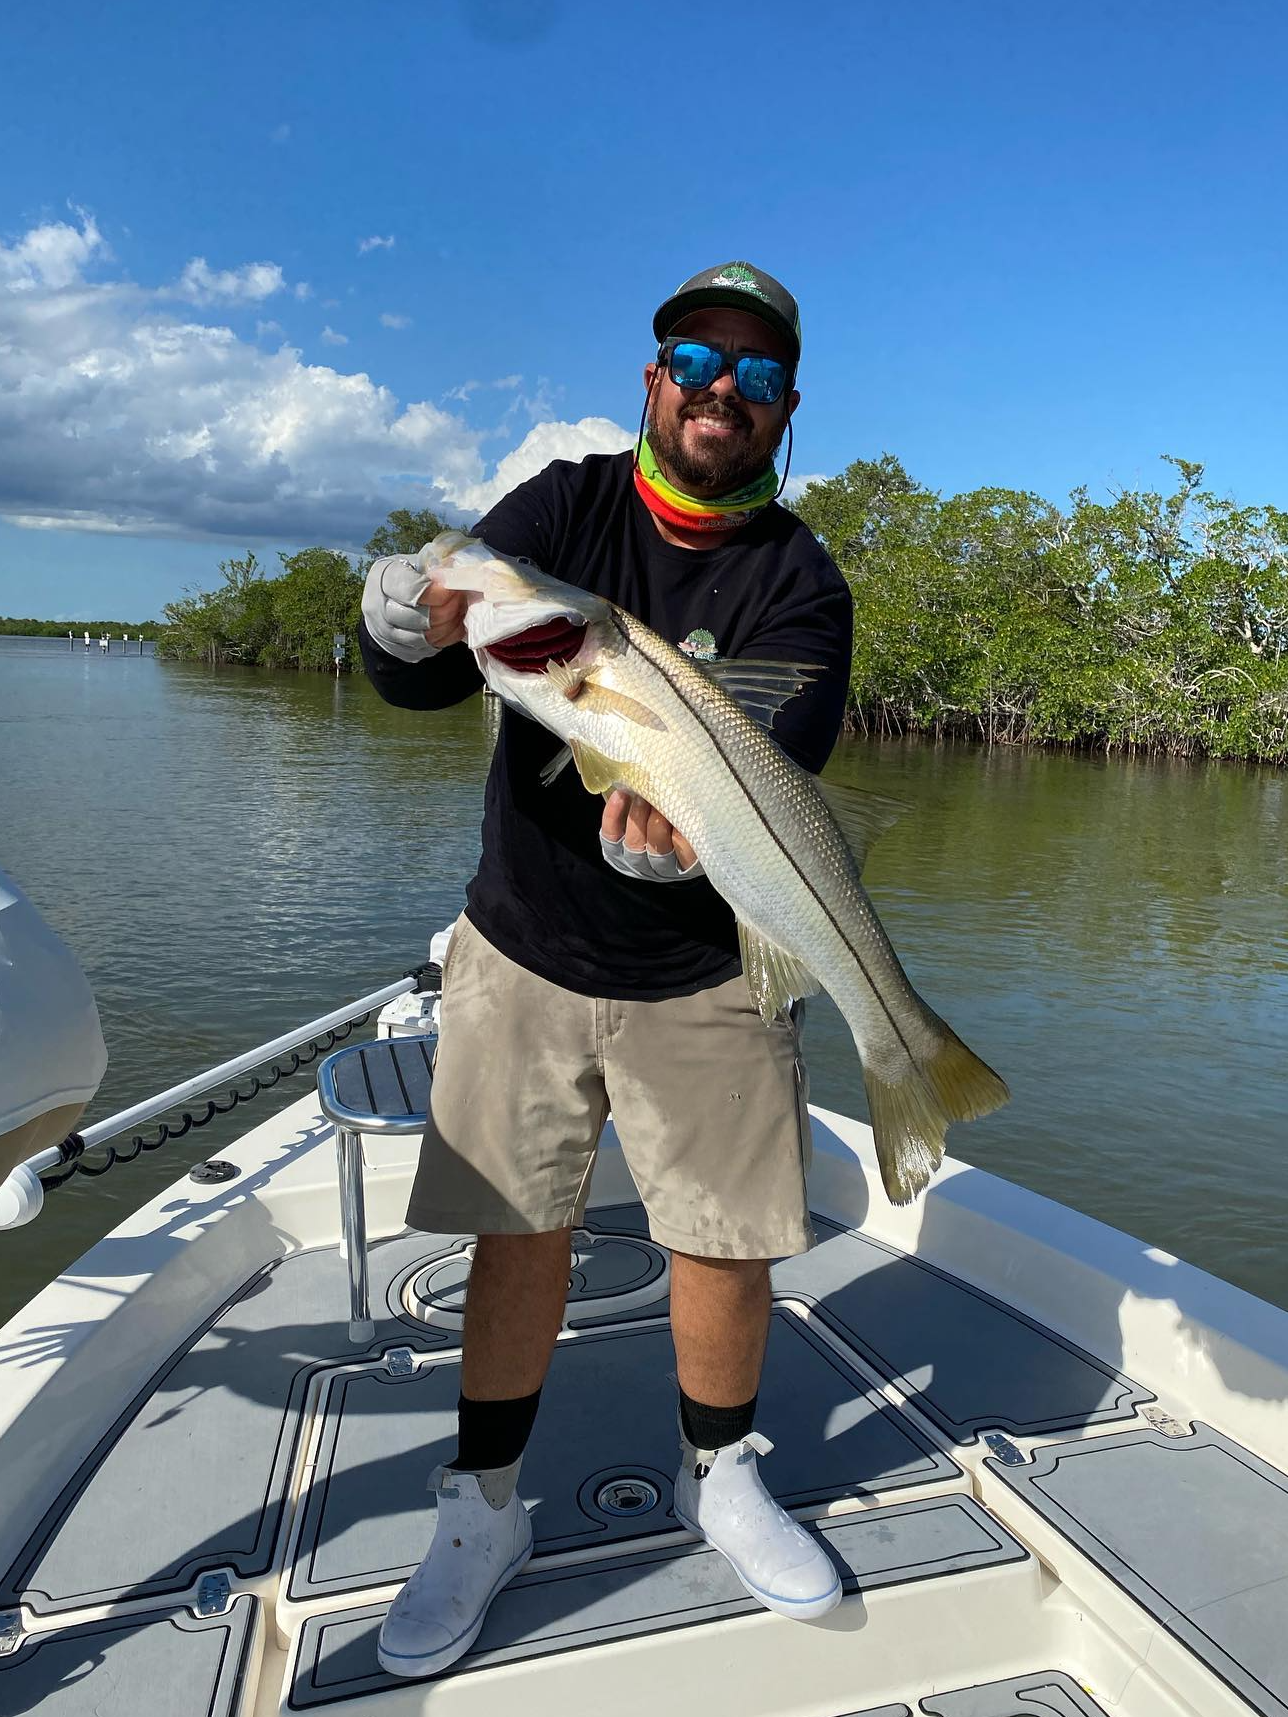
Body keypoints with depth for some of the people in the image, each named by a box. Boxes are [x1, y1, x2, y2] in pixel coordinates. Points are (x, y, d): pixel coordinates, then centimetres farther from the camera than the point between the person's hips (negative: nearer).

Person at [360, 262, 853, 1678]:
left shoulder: (798, 586, -5)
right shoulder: (566, 507, -1)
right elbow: (422, 680, -12)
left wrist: (690, 831, -44)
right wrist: (406, 625, -36)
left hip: (705, 977, 0)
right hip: (522, 950, 1)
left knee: (729, 1241, 4)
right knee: (519, 1231, 7)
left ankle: (719, 1477, 33)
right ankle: (484, 1510, 28)